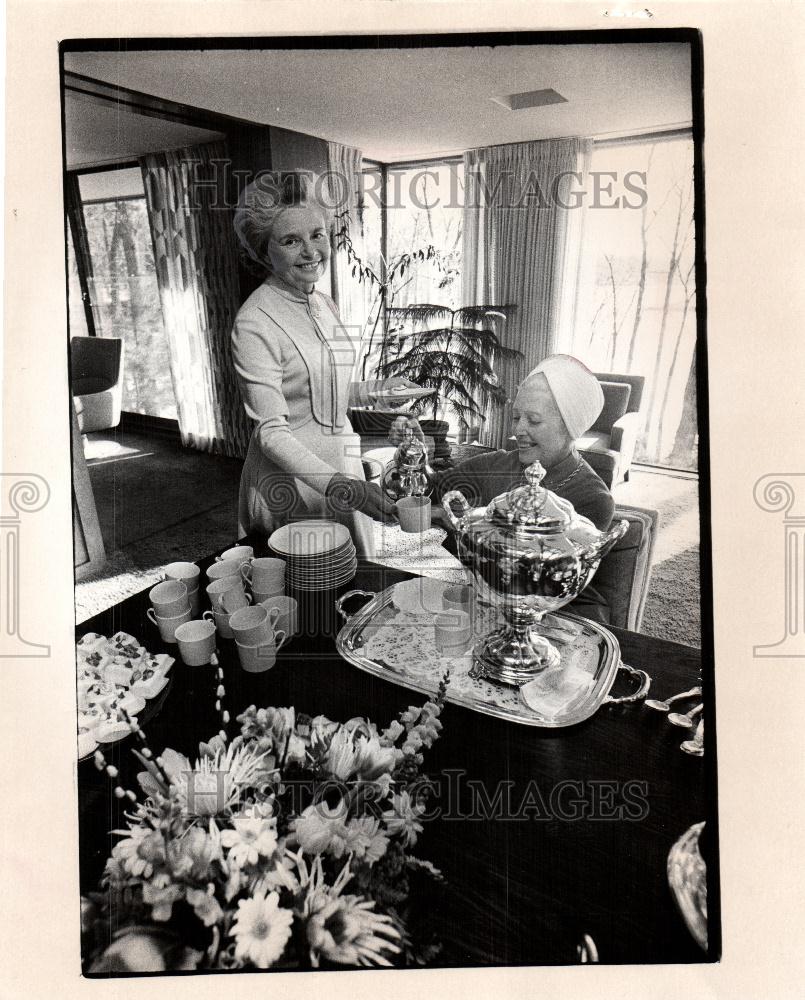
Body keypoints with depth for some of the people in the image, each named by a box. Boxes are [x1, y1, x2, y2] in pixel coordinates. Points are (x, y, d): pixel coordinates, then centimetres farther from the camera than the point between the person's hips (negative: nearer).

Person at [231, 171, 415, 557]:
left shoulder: (325, 305, 6)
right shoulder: (255, 324, -18)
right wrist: (340, 488, -32)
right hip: (290, 480, -7)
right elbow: (271, 431, -21)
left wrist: (377, 388, 2)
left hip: (341, 466, 7)